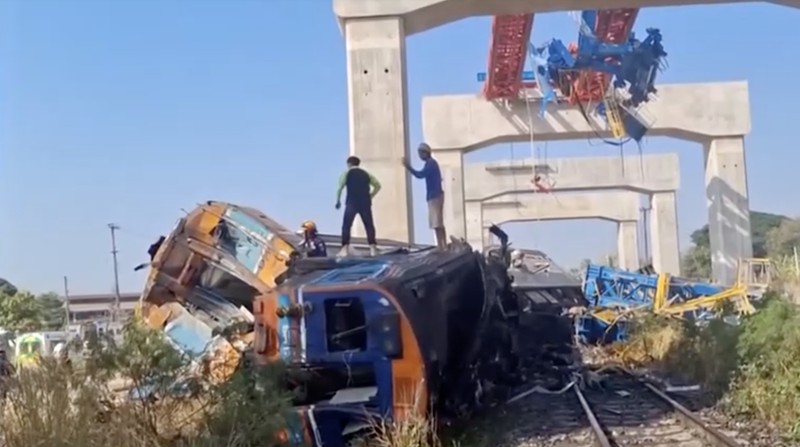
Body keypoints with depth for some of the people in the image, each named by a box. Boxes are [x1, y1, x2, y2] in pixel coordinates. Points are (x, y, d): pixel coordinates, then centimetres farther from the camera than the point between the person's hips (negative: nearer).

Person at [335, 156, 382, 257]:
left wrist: (338, 201, 6)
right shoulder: (366, 174, 19)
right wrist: (370, 196, 21)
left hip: (352, 202, -3)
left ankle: (345, 249, -9)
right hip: (365, 202, 3)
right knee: (369, 225, 5)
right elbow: (378, 185, 16)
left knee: (346, 225, 1)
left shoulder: (346, 173, 8)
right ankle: (373, 248, -3)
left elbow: (340, 188, -3)